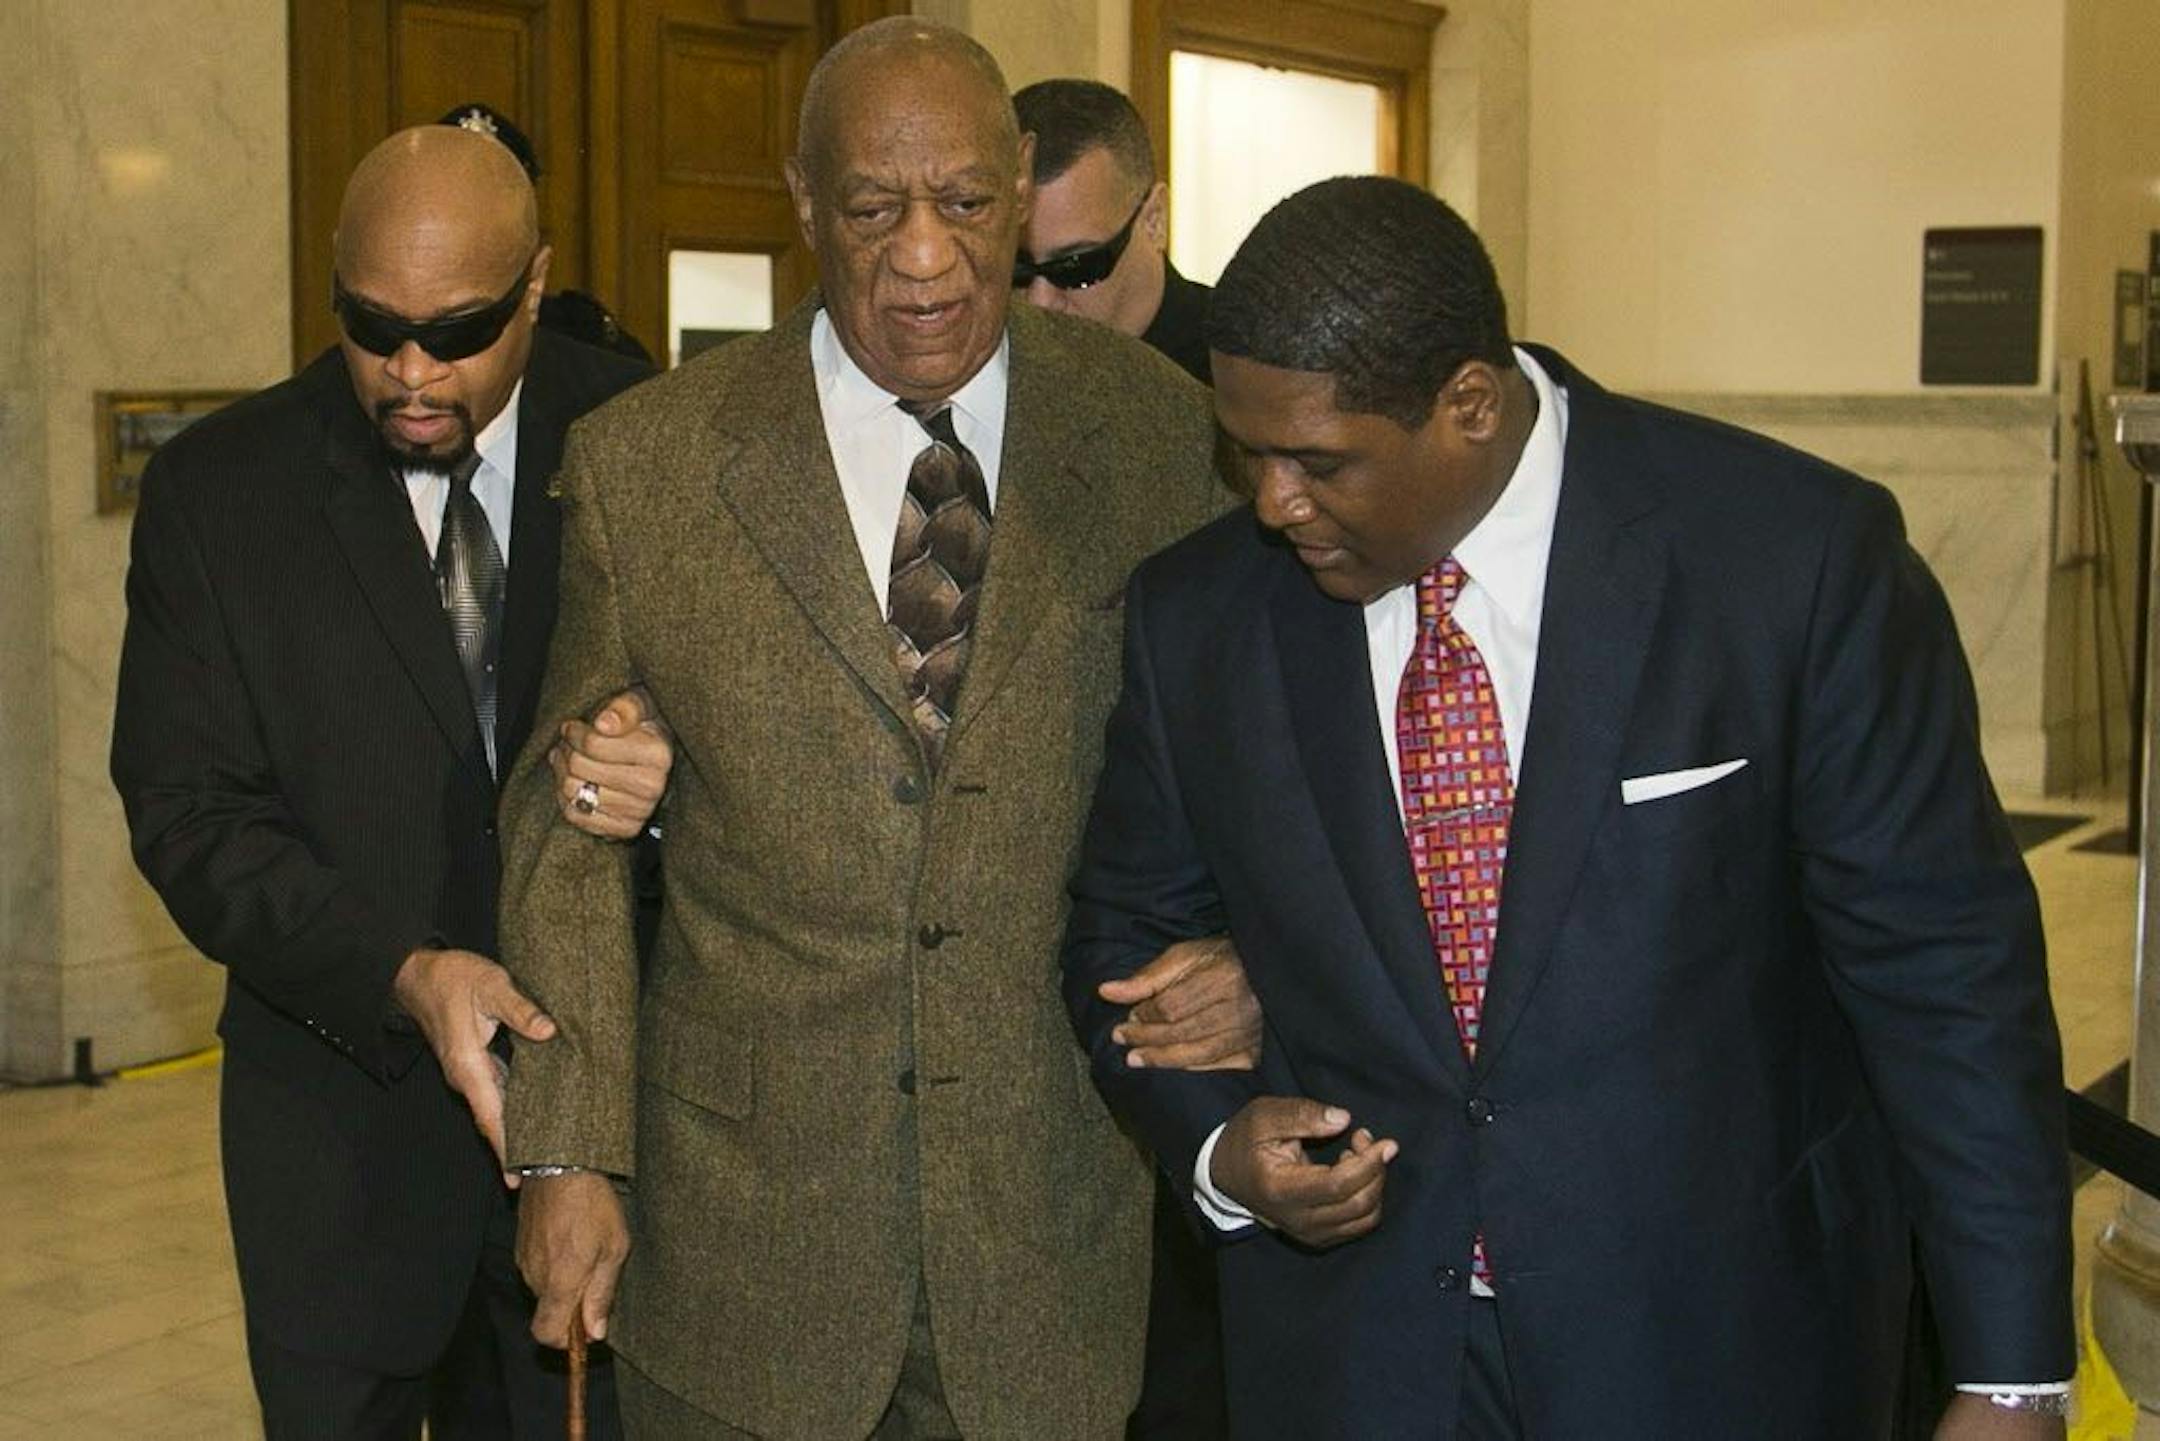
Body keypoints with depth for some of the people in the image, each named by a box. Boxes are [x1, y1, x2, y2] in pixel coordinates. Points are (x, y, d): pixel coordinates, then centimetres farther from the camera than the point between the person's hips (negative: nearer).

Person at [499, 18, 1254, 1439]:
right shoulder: (645, 461, -3)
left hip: (1052, 1220, 0)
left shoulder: (1163, 436, -2)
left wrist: (1249, 961, -11)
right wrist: (566, 1154, -1)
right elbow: (569, 824, 2)